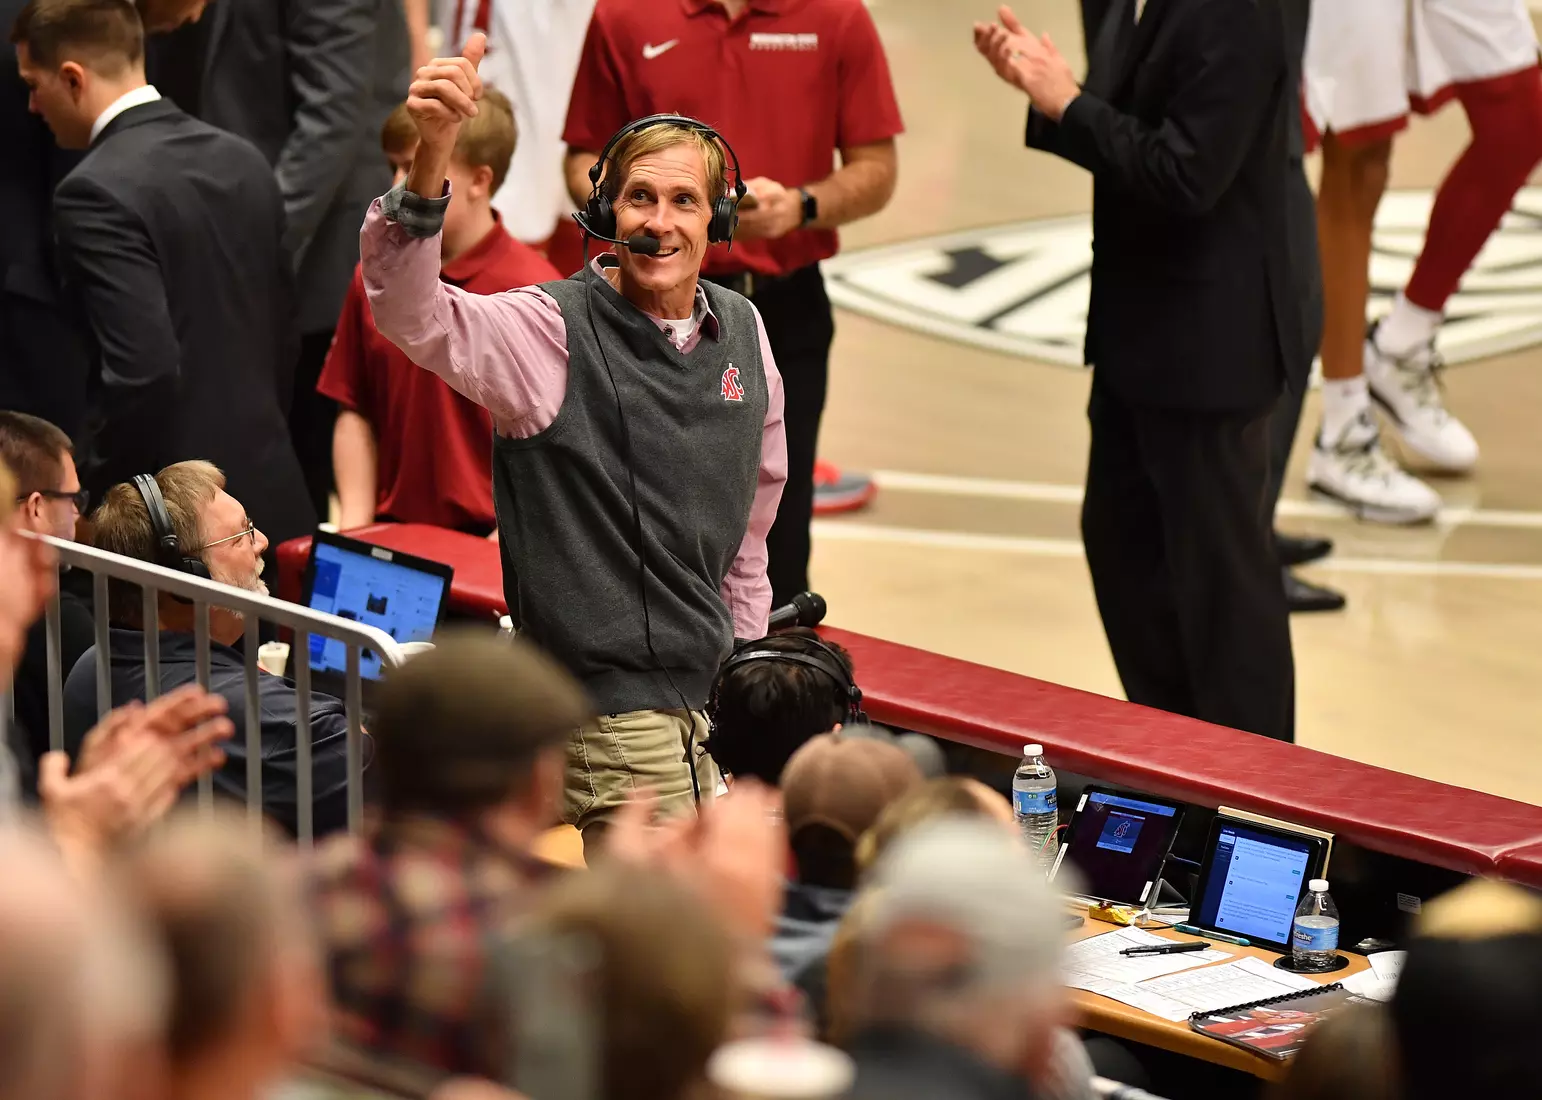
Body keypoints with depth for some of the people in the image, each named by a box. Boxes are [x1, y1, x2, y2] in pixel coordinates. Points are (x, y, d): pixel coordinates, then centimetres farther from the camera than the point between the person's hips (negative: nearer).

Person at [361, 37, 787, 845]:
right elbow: (413, 312, -30)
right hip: (609, 708, -6)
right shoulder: (555, 332, -11)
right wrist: (429, 160, -45)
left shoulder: (743, 334, 8)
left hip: (713, 692, 6)